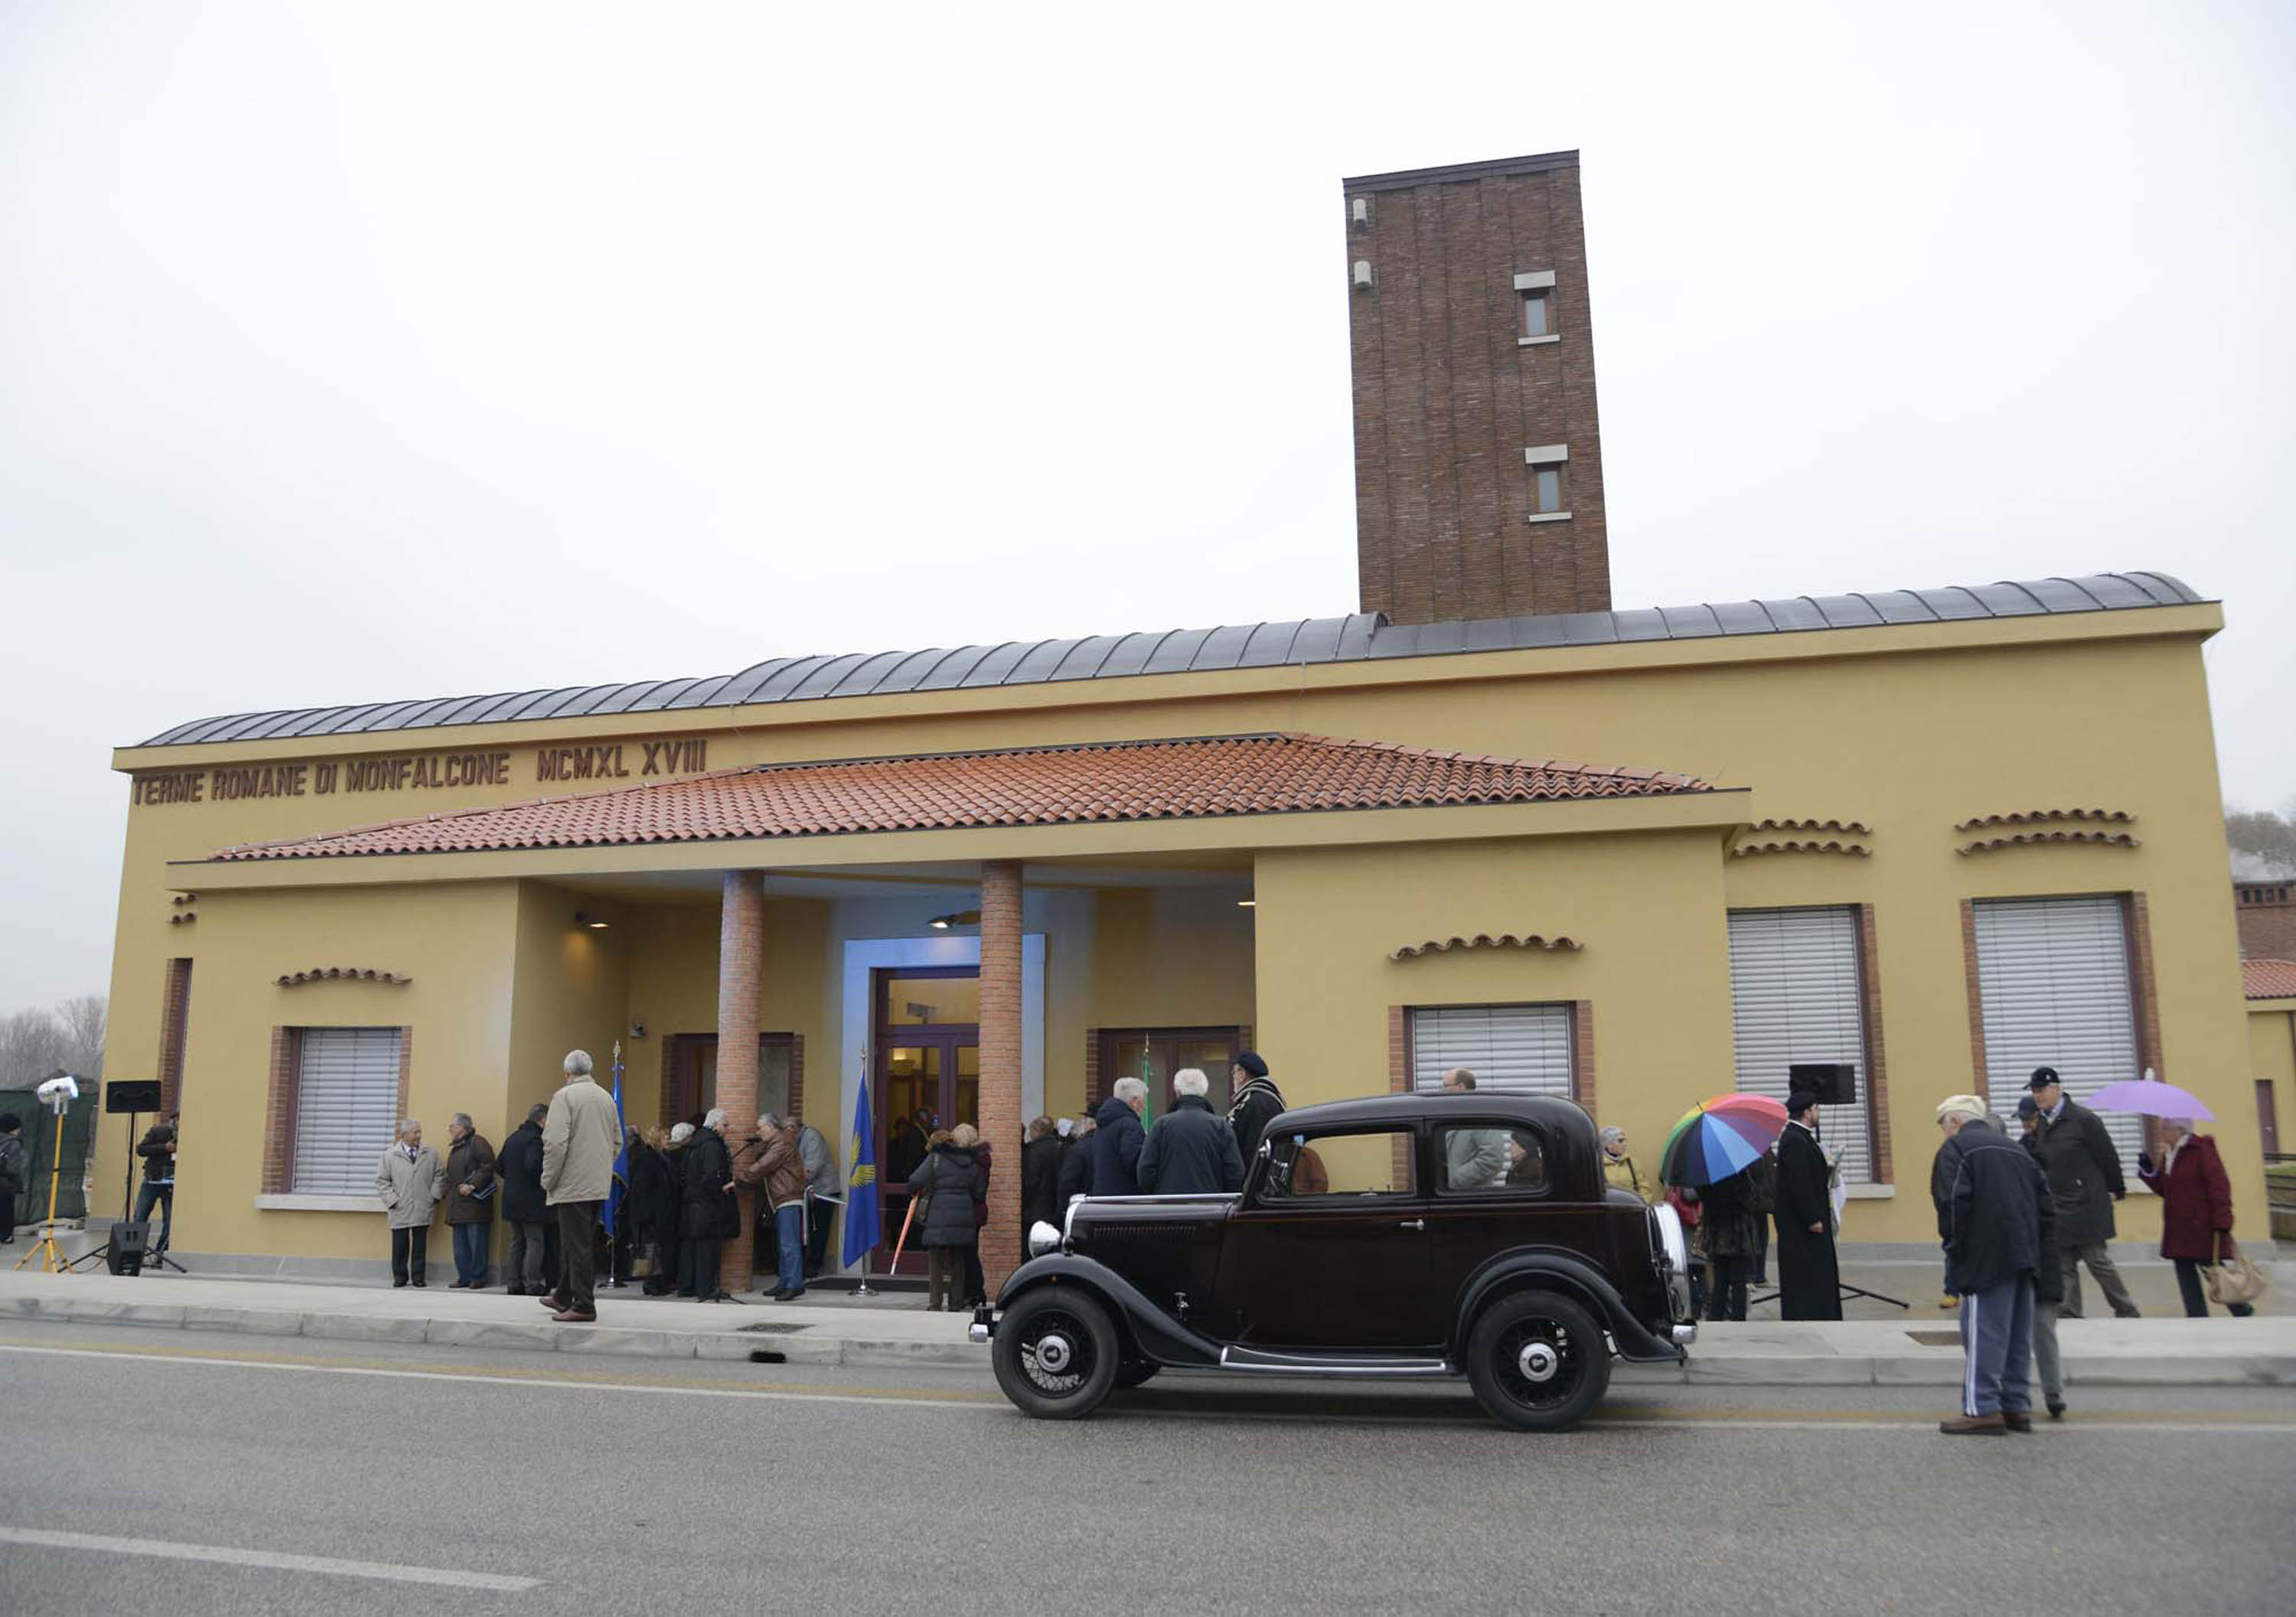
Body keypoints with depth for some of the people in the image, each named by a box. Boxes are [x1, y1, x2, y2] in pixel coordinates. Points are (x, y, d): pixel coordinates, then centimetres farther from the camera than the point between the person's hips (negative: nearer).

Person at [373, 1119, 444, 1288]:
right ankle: (400, 1277, 13)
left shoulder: (430, 1154, 7)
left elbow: (439, 1175, 13)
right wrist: (392, 1201, -5)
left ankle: (418, 1277, 11)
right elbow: (381, 1181, 3)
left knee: (420, 1245, 4)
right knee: (400, 1245, 1)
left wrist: (435, 1197, 4)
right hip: (400, 1211, -1)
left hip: (423, 1210, 1)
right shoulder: (390, 1155, 2)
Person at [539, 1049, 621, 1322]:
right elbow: (617, 1142, 16)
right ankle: (564, 1296, 29)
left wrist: (548, 1180, -7)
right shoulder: (606, 1097, 11)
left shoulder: (565, 1096, -10)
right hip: (599, 1185, 7)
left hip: (573, 1184, -7)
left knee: (577, 1244, -4)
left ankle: (584, 1305, -3)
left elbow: (555, 1142, -17)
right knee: (576, 1241, 18)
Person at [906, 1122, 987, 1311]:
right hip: (964, 1218, 3)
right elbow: (980, 1194, 8)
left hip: (939, 1216, -3)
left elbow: (916, 1181, -7)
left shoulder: (937, 1157, 0)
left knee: (936, 1262, 4)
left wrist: (916, 1192, 13)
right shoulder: (975, 1163, 8)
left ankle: (935, 1303, 2)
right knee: (957, 1263, 13)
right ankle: (955, 1303, 14)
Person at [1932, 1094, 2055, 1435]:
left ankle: (1983, 1410, -4)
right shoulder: (2015, 1148, 21)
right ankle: (2017, 1407, 18)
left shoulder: (1955, 1147, -3)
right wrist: (2041, 1246, 16)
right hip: (2024, 1255, 8)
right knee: (2018, 1334, 13)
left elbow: (1954, 1201, -15)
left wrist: (1953, 1245, -7)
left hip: (1985, 1258, -8)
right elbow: (2045, 1199, 17)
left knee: (1983, 1332, -4)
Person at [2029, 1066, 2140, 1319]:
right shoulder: (2041, 1124, 8)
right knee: (2064, 1266, 6)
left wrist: (2115, 1191, -1)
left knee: (2097, 1260, 1)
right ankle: (2068, 1316, 9)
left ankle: (2127, 1313, 17)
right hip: (2057, 1209, 6)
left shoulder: (2083, 1119, -12)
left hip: (2086, 1205, -6)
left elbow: (2108, 1156, -7)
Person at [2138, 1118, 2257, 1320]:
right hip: (2178, 1229, 8)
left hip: (2202, 1226, -8)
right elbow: (2165, 1190, 16)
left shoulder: (2201, 1150, -12)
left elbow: (2219, 1187, -16)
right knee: (2184, 1270, 6)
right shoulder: (2170, 1155, 12)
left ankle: (2241, 1310, 23)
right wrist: (2149, 1172, 2)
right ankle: (2197, 1316, 11)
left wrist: (2222, 1221, -20)